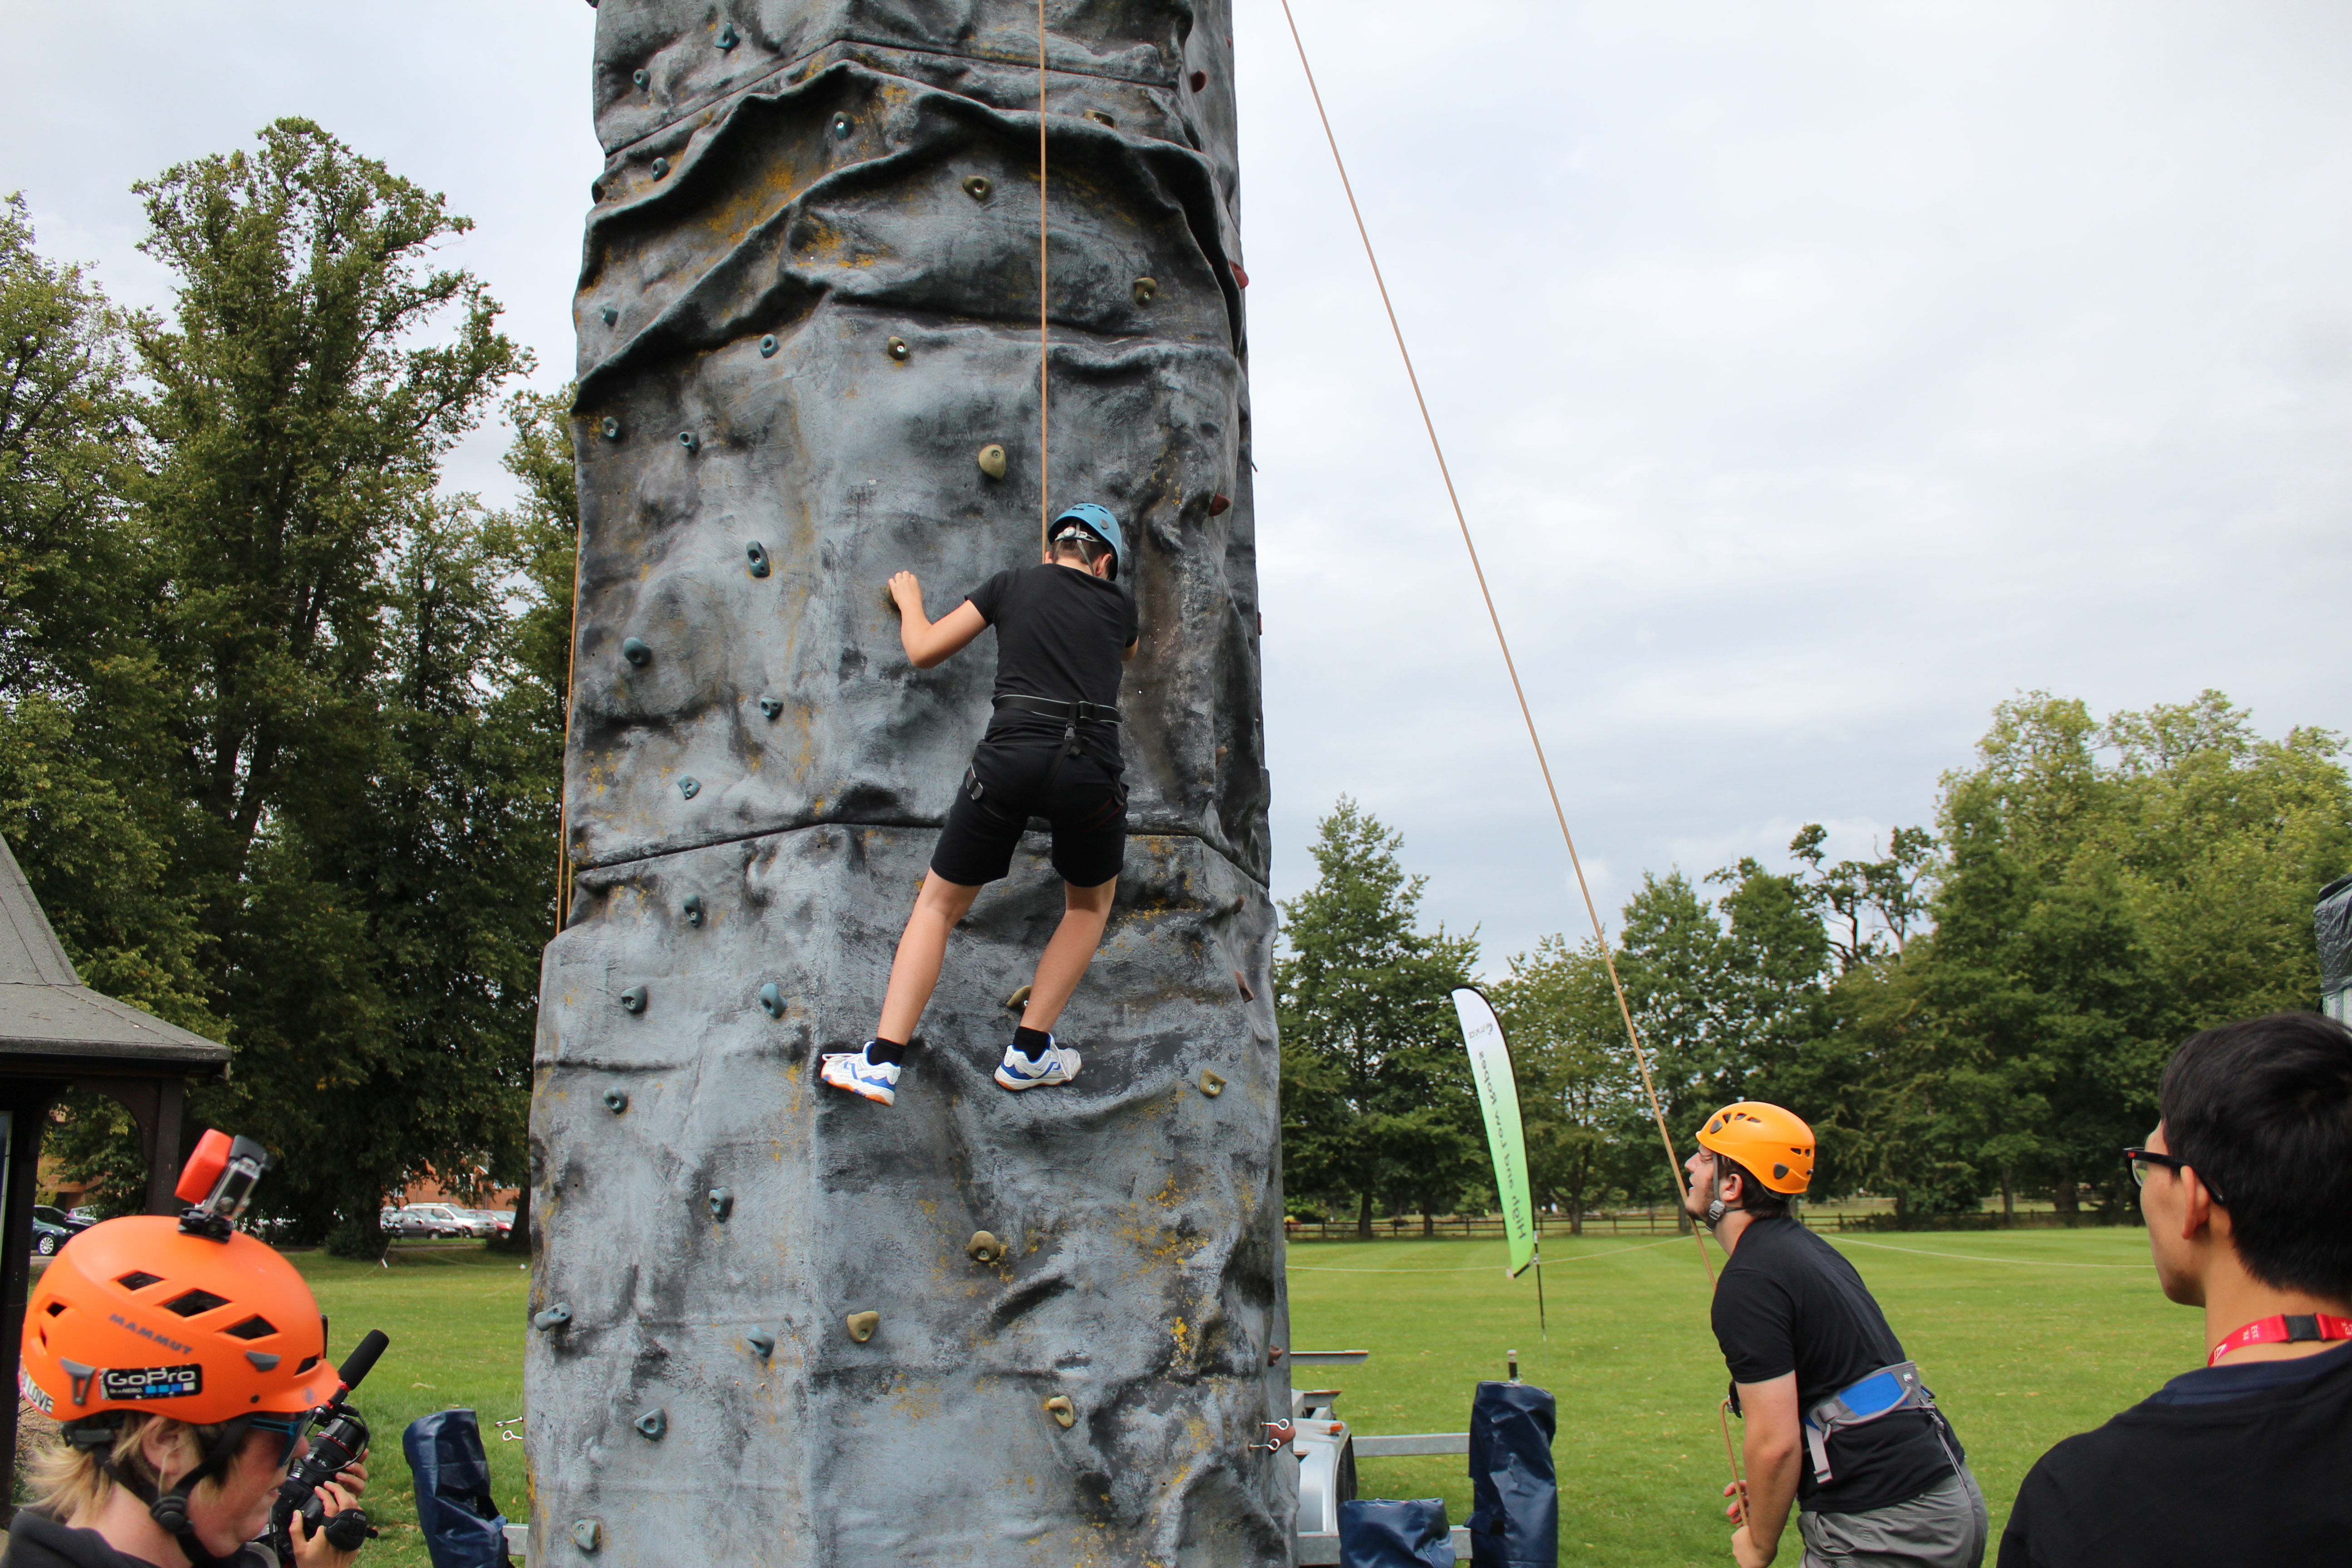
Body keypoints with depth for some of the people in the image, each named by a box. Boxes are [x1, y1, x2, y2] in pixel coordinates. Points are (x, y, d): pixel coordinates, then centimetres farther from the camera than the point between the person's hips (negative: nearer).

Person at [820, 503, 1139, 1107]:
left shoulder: (1012, 584, 17)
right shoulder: (1118, 605, 20)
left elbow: (923, 651, 19)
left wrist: (909, 600, 38)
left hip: (1009, 760, 0)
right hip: (1091, 769, 0)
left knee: (939, 905, 16)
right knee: (1091, 903, 28)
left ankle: (882, 1062, 9)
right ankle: (1029, 1052, 24)